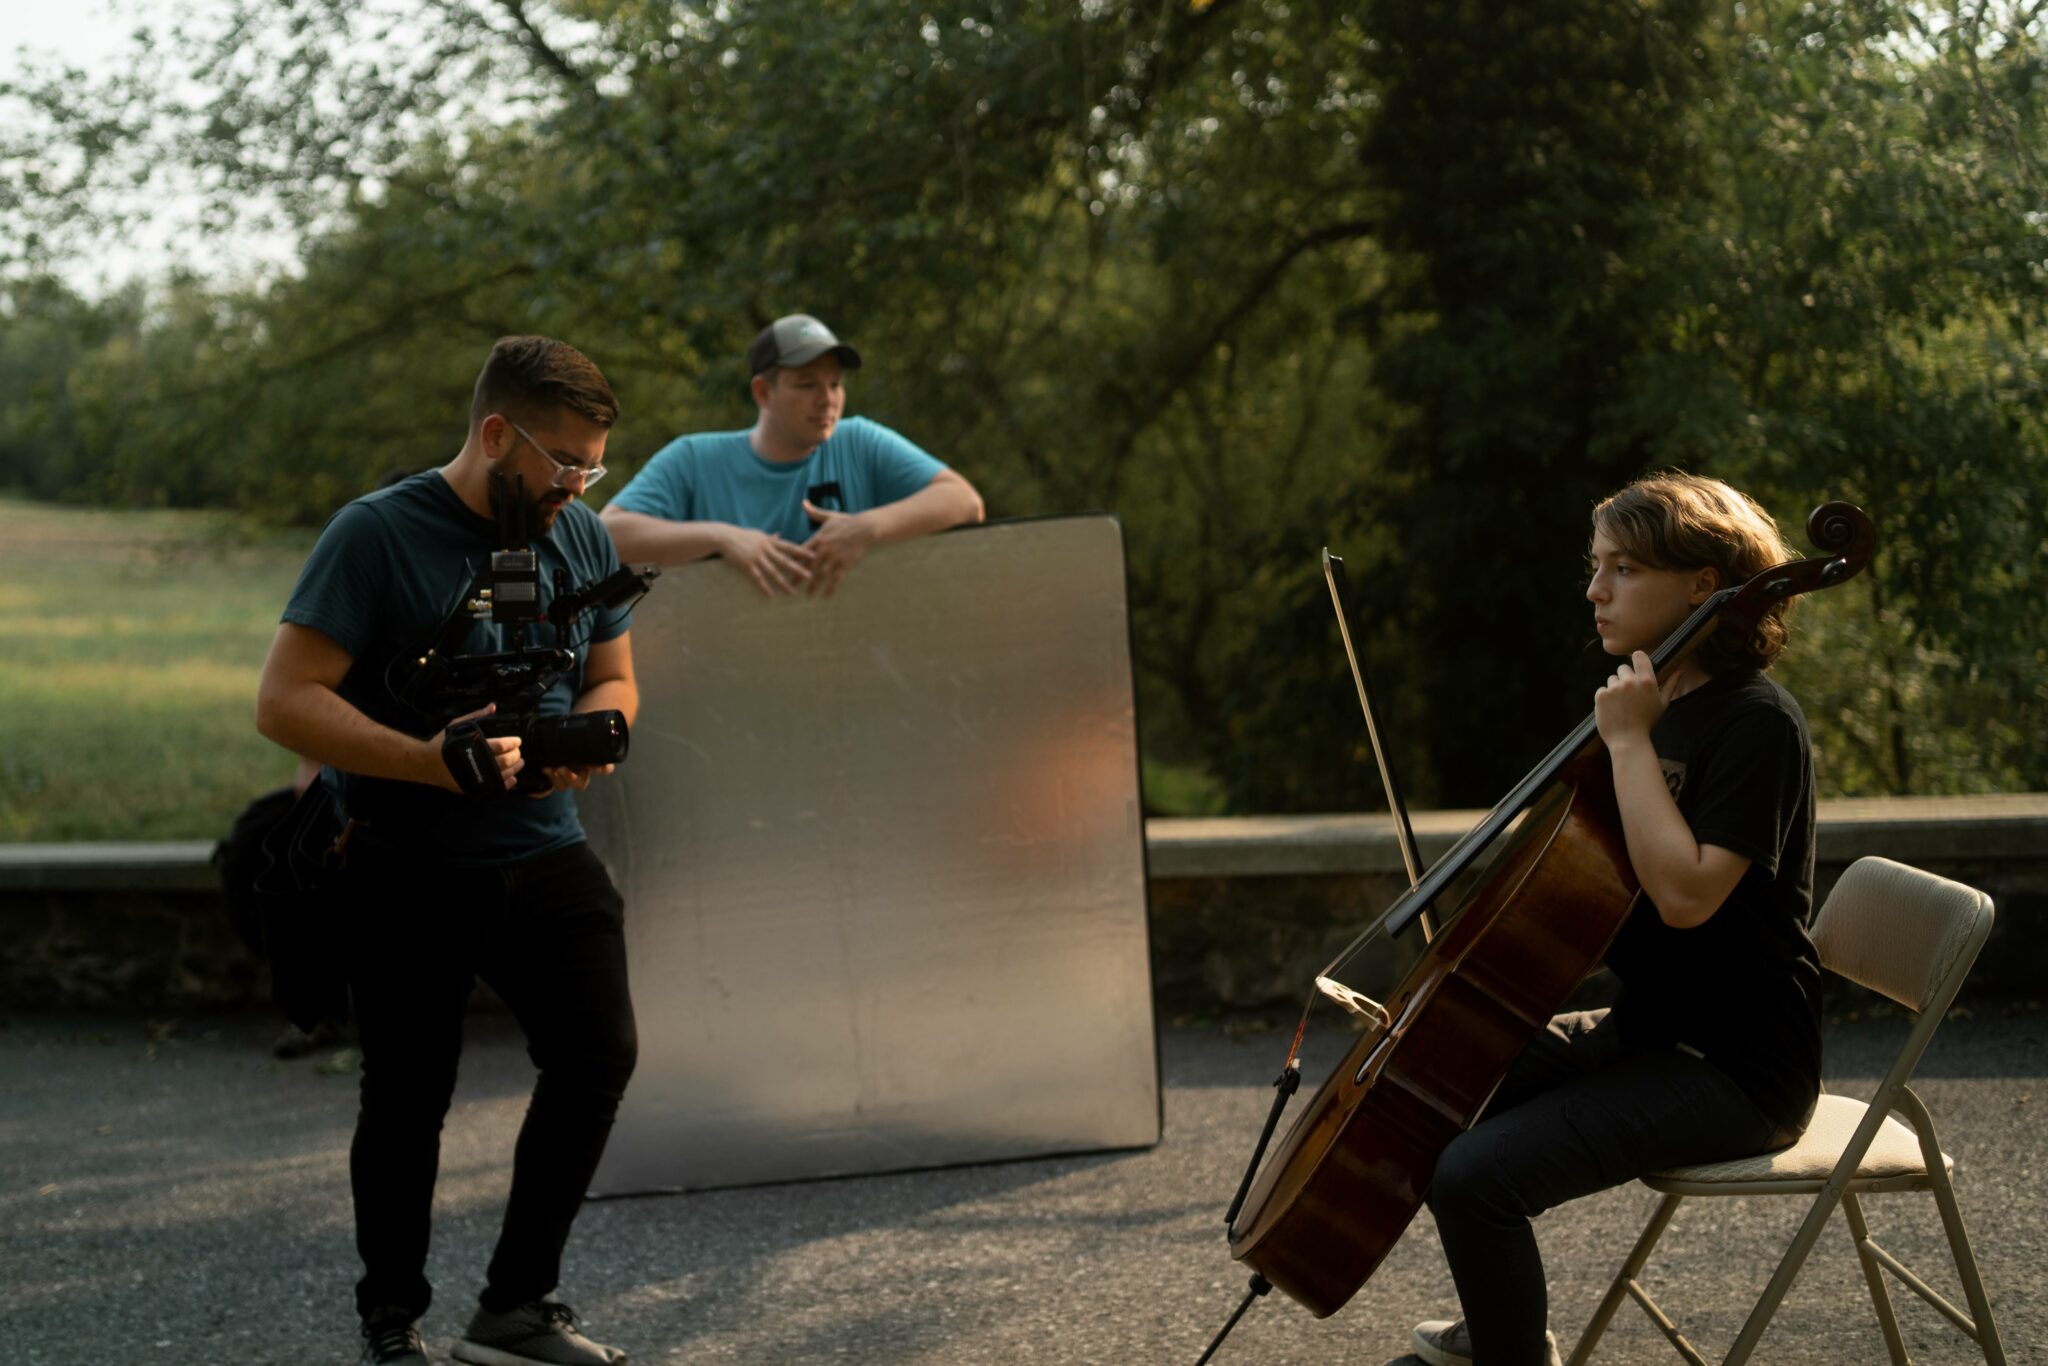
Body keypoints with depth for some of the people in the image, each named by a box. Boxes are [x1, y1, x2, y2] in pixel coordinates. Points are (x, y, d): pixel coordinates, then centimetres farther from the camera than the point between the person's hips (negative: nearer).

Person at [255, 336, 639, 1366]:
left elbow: (613, 680, 19)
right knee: (408, 1100, 5)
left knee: (599, 1053, -7)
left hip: (543, 854, 5)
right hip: (408, 868, -5)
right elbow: (284, 703, -18)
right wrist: (433, 762, -26)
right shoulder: (377, 535, -12)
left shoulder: (583, 539, 7)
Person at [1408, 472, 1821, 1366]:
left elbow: (1684, 893, -30)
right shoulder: (1659, 707, 11)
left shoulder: (1757, 722, -17)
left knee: (1474, 1176, -24)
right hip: (1646, 1029, 10)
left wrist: (1629, 742, -23)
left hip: (1735, 1070, -10)